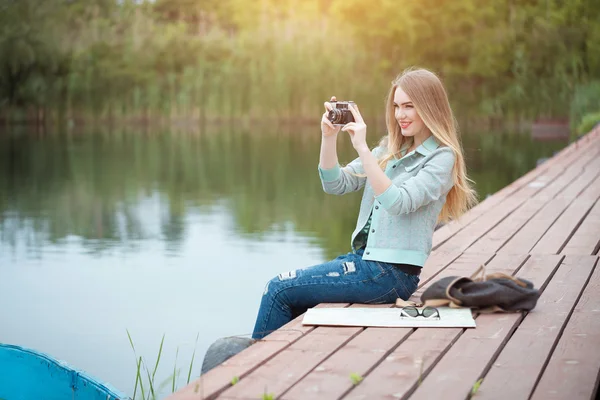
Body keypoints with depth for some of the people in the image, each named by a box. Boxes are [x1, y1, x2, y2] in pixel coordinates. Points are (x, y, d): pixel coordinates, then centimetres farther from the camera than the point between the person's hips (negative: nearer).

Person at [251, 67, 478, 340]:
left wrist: (362, 147, -26)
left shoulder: (442, 158, -9)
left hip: (391, 273, -8)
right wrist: (329, 137, -8)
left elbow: (398, 203, -24)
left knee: (280, 289, -8)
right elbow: (335, 184, 7)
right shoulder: (389, 149, 13)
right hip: (364, 257, 8)